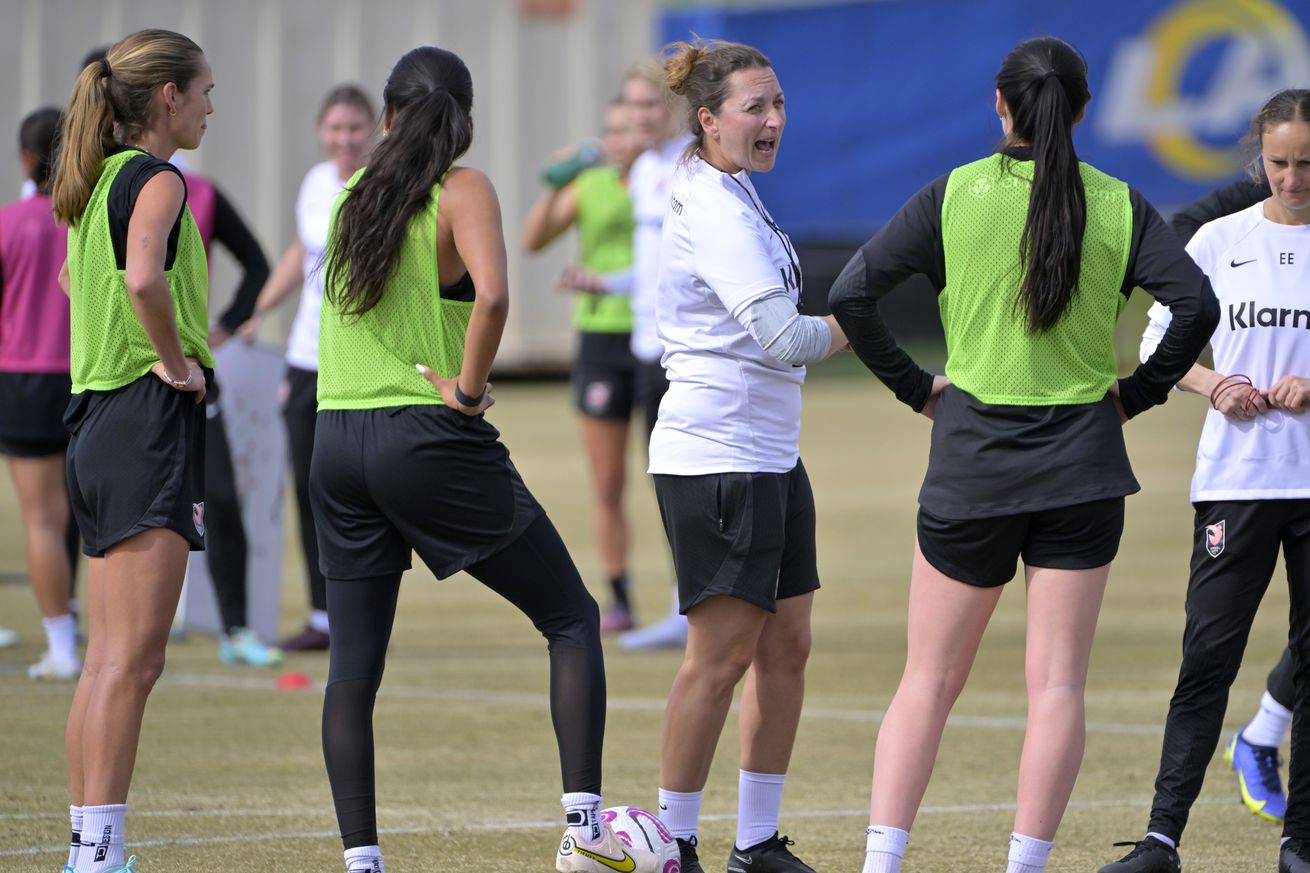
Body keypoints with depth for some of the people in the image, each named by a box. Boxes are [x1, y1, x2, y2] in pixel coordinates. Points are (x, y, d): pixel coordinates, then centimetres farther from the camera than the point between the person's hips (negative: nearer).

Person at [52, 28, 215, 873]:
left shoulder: (98, 180, 16)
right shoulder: (158, 180, -11)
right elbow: (142, 278, -30)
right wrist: (178, 362, -15)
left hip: (98, 418, 9)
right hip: (150, 422, -9)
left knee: (110, 660, 11)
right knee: (134, 657, -12)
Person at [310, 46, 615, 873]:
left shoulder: (353, 195, 11)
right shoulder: (461, 191, -7)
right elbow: (491, 295, -24)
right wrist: (469, 388, -13)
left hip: (338, 440, 6)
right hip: (430, 440, -6)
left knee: (354, 661, 8)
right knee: (572, 618, 5)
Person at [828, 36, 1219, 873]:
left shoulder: (954, 196, -3)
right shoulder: (1119, 205, -1)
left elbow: (853, 294, -8)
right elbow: (1197, 303, -10)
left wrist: (916, 386, 1)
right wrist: (1137, 390, 2)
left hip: (972, 458, 0)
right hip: (1082, 461, 0)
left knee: (930, 681, 8)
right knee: (1057, 683, 3)